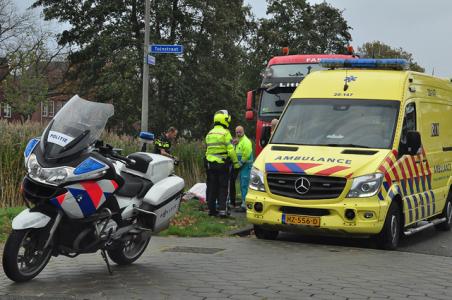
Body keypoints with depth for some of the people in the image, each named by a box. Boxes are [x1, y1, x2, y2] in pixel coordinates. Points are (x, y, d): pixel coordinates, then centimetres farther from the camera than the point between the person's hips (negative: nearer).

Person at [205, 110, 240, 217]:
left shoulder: (209, 133, 12)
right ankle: (222, 209, -8)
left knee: (212, 187, 10)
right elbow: (230, 149, -14)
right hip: (222, 163, -6)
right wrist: (235, 162, -8)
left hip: (210, 163, 6)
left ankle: (211, 209, 13)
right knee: (223, 187, -1)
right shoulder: (225, 133, -10)